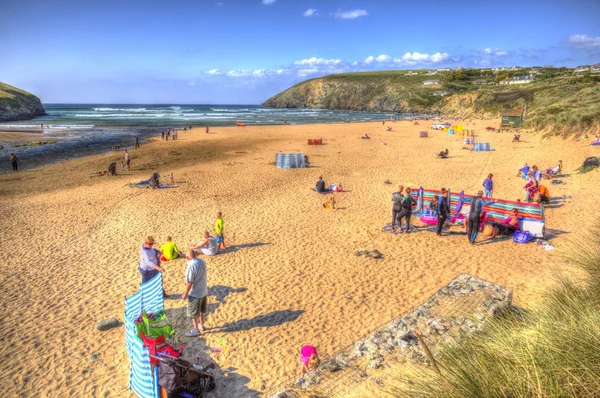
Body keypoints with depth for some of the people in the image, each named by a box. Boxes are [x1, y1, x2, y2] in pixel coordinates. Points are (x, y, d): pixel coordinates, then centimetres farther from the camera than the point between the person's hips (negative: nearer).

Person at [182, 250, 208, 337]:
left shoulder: (191, 265, -25)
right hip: (204, 291, 8)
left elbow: (190, 282, -23)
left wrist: (185, 293, -13)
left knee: (193, 313, 8)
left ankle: (196, 330, 19)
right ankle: (201, 325, 38)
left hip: (195, 293, -8)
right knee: (201, 311, 24)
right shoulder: (202, 262, -3)